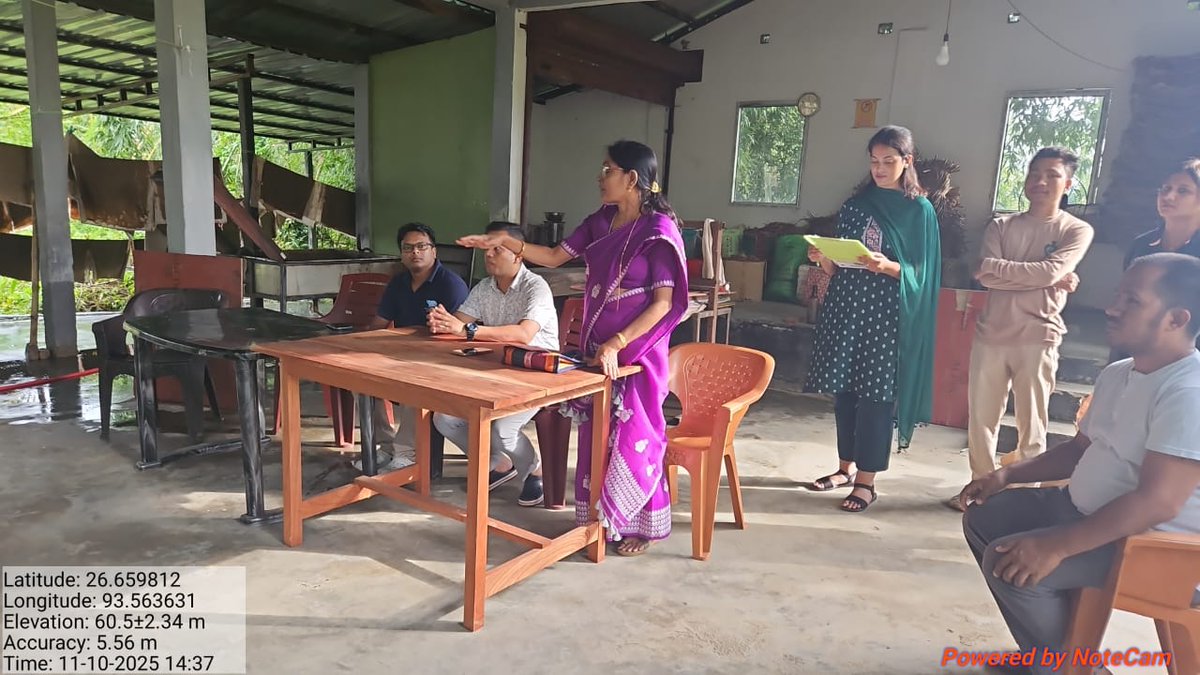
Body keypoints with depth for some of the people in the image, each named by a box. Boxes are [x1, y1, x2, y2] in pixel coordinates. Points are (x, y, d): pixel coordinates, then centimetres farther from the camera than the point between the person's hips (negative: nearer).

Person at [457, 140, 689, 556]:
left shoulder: (658, 230, -13)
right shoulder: (600, 222, 8)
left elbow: (664, 302, -16)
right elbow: (555, 257, 17)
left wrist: (617, 344, -22)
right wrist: (506, 242, 6)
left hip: (636, 351, -7)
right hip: (597, 348, 7)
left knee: (633, 439, 3)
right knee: (595, 435, 12)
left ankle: (645, 526, 21)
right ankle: (599, 519, 28)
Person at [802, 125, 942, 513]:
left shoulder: (919, 210, 0)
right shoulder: (855, 205, 11)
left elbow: (920, 273, -5)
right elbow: (838, 268, 12)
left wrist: (887, 266, -23)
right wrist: (824, 259, -9)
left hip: (887, 315, -4)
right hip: (846, 307, 5)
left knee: (876, 394, -2)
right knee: (844, 389, 8)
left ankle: (866, 480, 7)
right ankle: (846, 467, 23)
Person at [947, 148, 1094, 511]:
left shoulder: (1077, 230, 4)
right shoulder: (1001, 226, 9)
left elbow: (1050, 272, -14)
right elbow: (987, 277, -7)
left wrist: (1000, 269, -7)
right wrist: (1044, 278, -9)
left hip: (1038, 339, -3)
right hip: (991, 334, 3)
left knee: (1031, 425, 2)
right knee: (980, 419, 8)